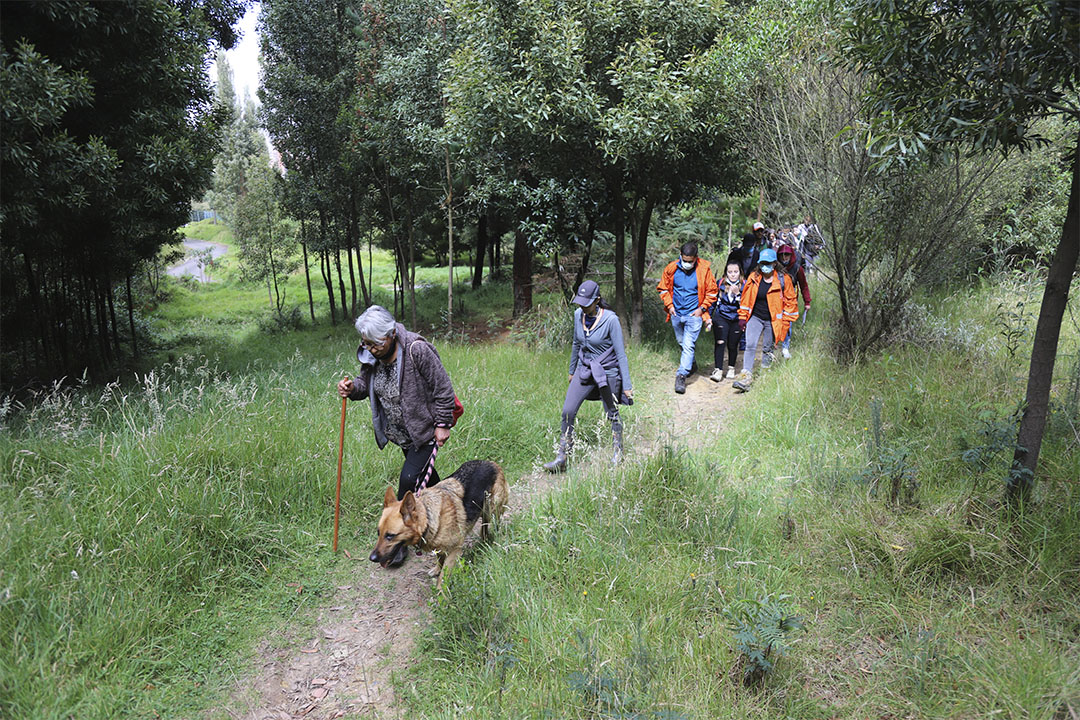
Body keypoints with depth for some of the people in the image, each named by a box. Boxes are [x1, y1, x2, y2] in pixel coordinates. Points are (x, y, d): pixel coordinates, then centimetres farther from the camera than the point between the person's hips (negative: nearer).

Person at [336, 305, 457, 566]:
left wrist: (442, 424, -17)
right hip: (399, 432, 7)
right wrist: (352, 388, -15)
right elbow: (366, 382, 8)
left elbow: (443, 388, -20)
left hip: (424, 429, -7)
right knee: (424, 472, 22)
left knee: (409, 478, -13)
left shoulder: (417, 350, -28)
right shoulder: (370, 355, -8)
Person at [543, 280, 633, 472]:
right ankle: (561, 458, 7)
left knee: (612, 414, 11)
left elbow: (621, 354, -16)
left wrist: (627, 385, -14)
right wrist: (572, 370, 22)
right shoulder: (578, 314, -4)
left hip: (607, 372, -5)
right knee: (567, 411, -3)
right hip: (584, 369, 5)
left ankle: (618, 452, 35)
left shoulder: (610, 319, -21)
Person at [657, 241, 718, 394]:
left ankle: (681, 376, -9)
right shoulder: (671, 268, -6)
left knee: (688, 345, -12)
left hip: (694, 314, -4)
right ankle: (691, 364, 42)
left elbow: (712, 292, -1)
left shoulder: (704, 269, -12)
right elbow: (663, 288, 9)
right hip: (676, 313, 4)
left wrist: (702, 308, -8)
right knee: (681, 342, 19)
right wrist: (669, 305, -1)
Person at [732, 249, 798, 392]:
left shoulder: (783, 279, -5)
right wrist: (742, 317, 7)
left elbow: (790, 301, 2)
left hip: (772, 321, -1)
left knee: (767, 349, 9)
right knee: (750, 346, -13)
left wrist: (786, 322, 0)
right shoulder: (753, 277, 0)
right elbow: (746, 298, 9)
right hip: (755, 318, 1)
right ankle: (746, 377, -18)